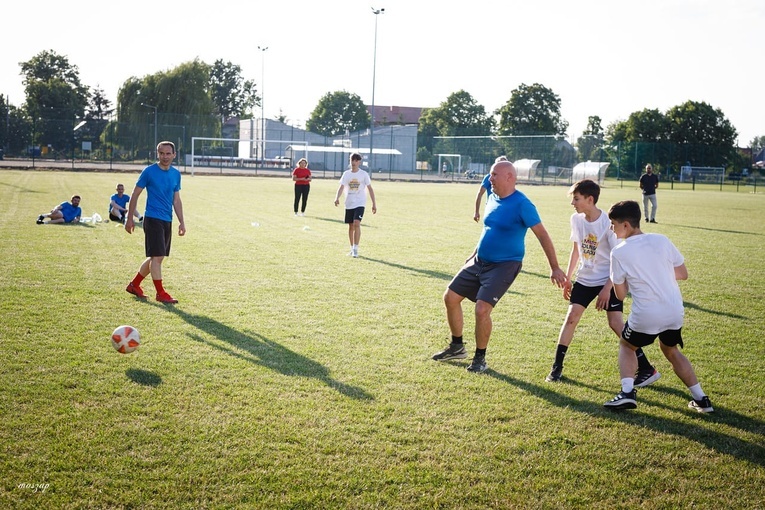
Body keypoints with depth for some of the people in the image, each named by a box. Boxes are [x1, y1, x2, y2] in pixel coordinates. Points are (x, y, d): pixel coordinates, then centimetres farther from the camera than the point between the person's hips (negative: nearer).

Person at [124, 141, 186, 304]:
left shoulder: (176, 174, 9)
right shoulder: (149, 172, -7)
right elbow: (135, 195, -1)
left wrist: (181, 222, 9)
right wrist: (129, 218, -3)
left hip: (167, 221, 6)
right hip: (152, 219, -6)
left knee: (155, 257, 12)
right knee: (157, 256, -9)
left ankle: (134, 285, 27)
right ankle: (161, 293, -1)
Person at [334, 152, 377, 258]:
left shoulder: (364, 174, -2)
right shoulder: (346, 174, 4)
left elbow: (370, 189, 2)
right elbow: (341, 187, -3)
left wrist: (374, 203, -1)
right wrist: (337, 198, -21)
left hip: (360, 203, -3)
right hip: (349, 204, 3)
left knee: (357, 223, -20)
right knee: (350, 226, 9)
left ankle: (356, 249, -16)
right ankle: (352, 249, 21)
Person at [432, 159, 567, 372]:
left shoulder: (521, 204, -17)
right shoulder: (492, 198, 6)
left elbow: (542, 235, -16)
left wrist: (555, 268, -19)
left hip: (504, 265, -8)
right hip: (479, 261, 8)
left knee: (482, 309, -19)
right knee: (451, 297, 8)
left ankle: (480, 358, 3)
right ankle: (457, 347, 26)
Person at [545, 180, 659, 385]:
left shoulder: (608, 223, -20)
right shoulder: (576, 219, -2)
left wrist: (607, 288, -19)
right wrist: (568, 277, 12)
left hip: (608, 280, -5)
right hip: (585, 278, 5)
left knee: (616, 323, -10)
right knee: (571, 316, -2)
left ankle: (646, 369, 0)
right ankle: (557, 367, 7)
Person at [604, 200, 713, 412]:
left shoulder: (618, 253, -7)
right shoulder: (662, 240, 2)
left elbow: (620, 294, 0)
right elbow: (683, 274, 11)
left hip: (645, 317, -4)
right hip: (674, 313, 4)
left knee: (626, 346, 24)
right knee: (671, 350, 29)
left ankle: (627, 392, 3)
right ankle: (700, 399, 25)